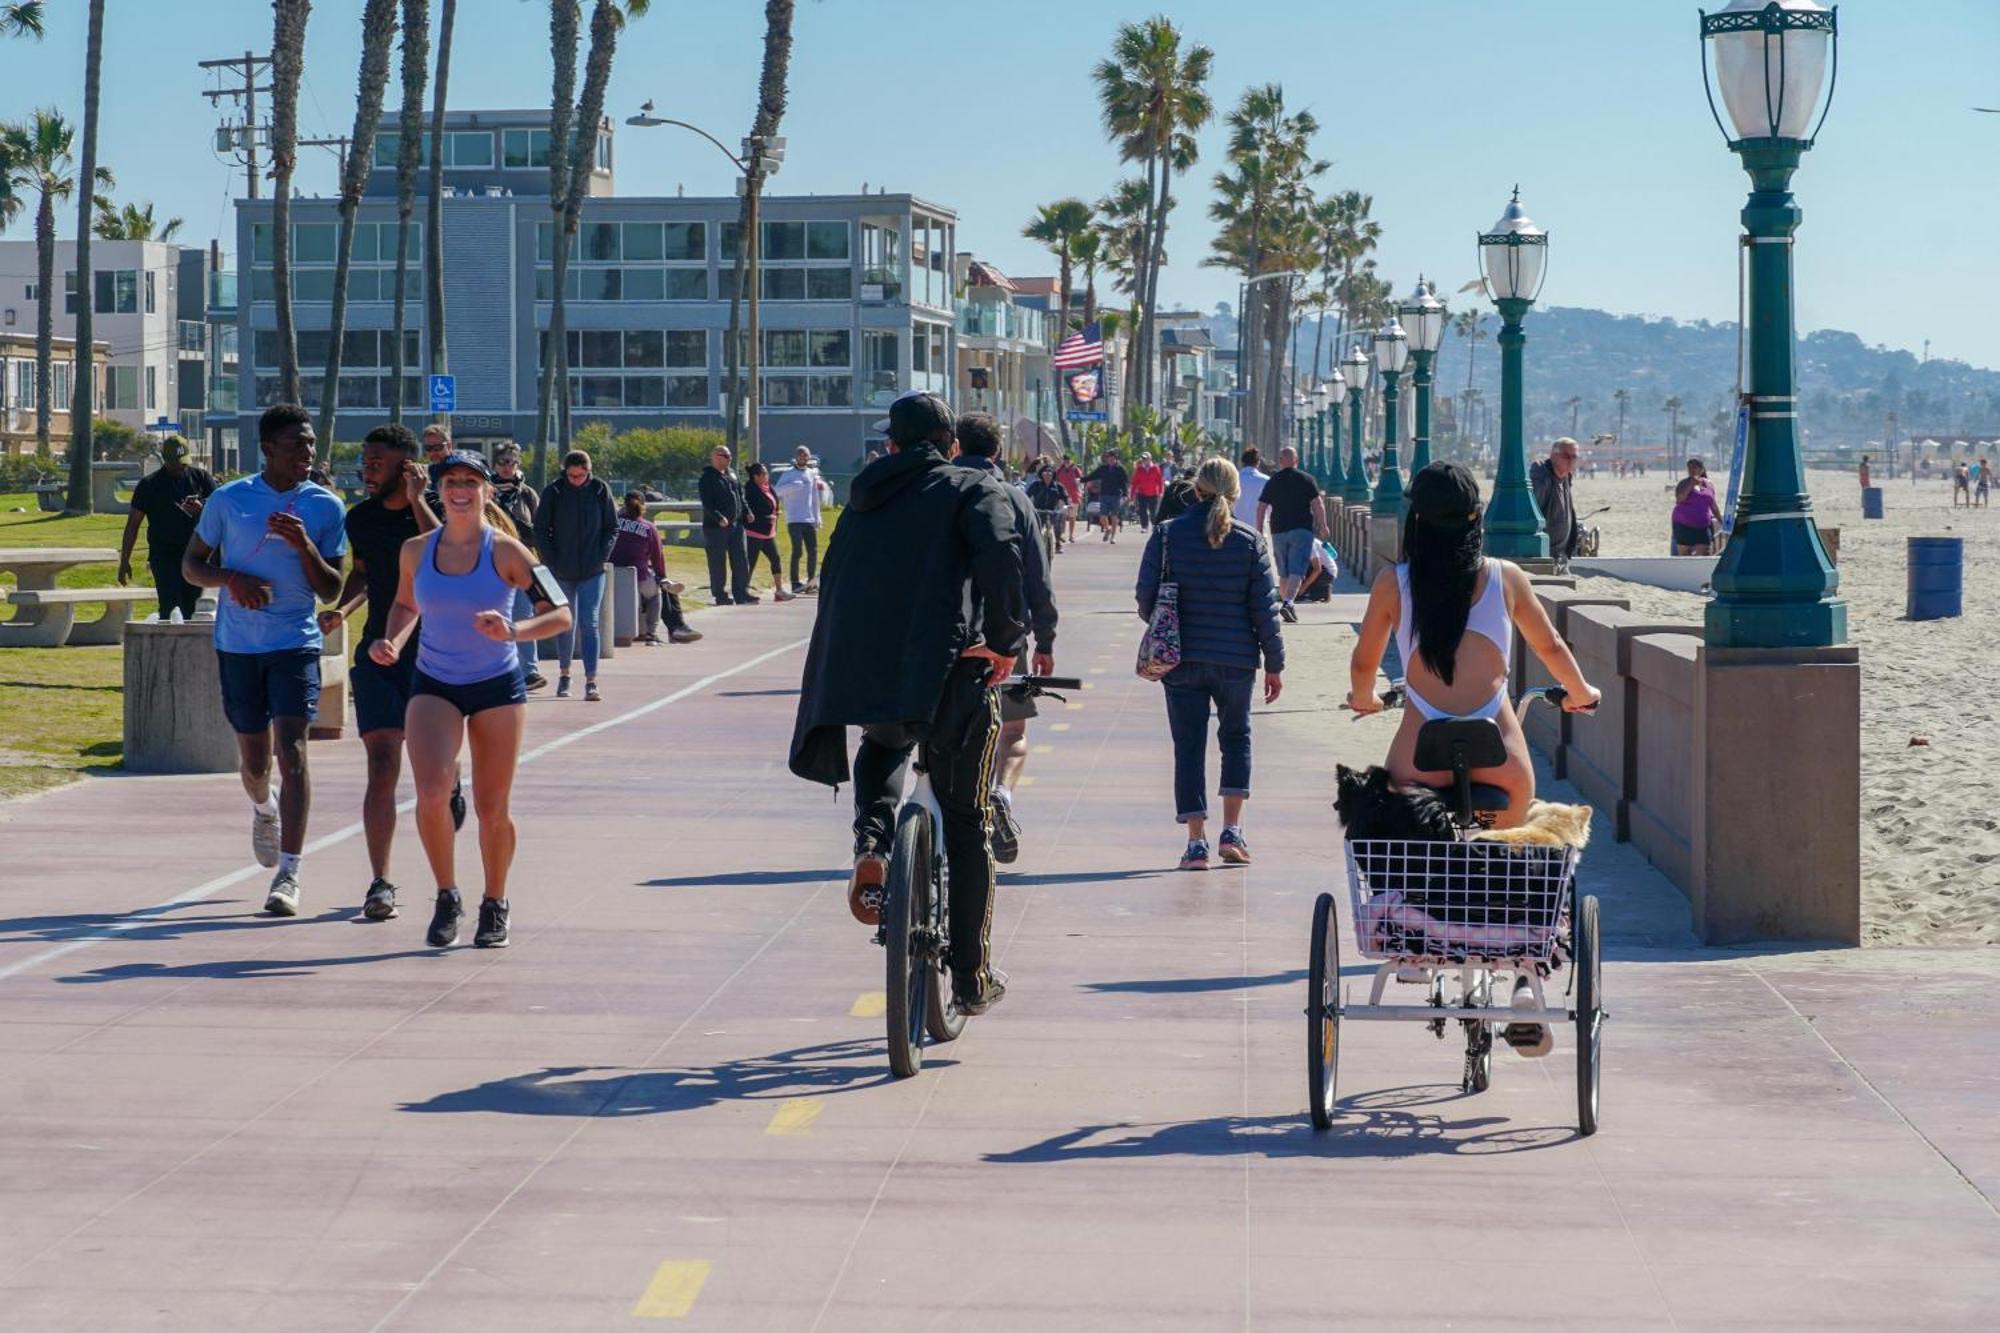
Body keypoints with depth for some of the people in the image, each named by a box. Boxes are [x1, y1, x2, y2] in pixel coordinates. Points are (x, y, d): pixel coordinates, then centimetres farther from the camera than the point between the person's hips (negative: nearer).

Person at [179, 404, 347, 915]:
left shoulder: (325, 507, 1)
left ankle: (288, 876, -15)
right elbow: (191, 565, 8)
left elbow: (330, 591, 1)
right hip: (238, 645, 1)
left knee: (291, 750, -14)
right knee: (253, 758, 10)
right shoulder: (228, 499, 1)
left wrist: (304, 544, -16)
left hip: (296, 645, -1)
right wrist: (232, 579, -12)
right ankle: (264, 809, 47)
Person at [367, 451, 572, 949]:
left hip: (498, 686, -1)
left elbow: (560, 614, -12)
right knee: (431, 793, -18)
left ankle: (495, 904, 26)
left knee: (493, 808, 3)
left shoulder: (505, 551, -10)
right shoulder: (415, 550, -1)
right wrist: (393, 642, -1)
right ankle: (447, 898, 2)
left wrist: (513, 632, -29)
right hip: (434, 686, 2)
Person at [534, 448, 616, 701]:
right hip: (562, 572, 1)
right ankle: (564, 675, 28)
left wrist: (602, 556, -6)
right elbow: (541, 529, 2)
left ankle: (591, 682, -12)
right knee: (565, 624, 11)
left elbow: (612, 528, 6)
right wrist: (551, 562, -6)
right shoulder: (553, 492, -3)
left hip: (592, 572, -1)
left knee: (589, 624, -9)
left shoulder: (600, 490, -1)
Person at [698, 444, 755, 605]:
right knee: (717, 563, 0)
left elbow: (741, 494, 21)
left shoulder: (731, 475, 15)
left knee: (741, 561, 4)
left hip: (736, 525, 7)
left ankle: (741, 593, 8)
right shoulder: (707, 478, -8)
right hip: (715, 527, -7)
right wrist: (719, 518, -30)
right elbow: (707, 503, -17)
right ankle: (719, 596, 5)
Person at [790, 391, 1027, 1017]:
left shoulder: (865, 501, 20)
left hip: (864, 677, 4)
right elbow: (1000, 555, -15)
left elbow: (834, 595, 22)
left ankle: (871, 845, 8)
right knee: (967, 823, 11)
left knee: (882, 747, 37)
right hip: (949, 671, -3)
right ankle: (972, 980, 14)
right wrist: (1005, 640, -7)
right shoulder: (974, 490, 6)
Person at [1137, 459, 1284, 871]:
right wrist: (1274, 663, 6)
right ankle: (1232, 830, 11)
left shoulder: (1167, 536, -4)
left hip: (1181, 659, -1)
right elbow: (1265, 608, -2)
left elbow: (1146, 599, -3)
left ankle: (1197, 841, 0)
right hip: (1236, 658, 1)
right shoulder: (1250, 541, -3)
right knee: (1236, 737, 19)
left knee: (1189, 746, 5)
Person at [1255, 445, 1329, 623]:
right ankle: (1288, 603, -28)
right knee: (1297, 570, -10)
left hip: (1278, 530, 3)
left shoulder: (1273, 481, 6)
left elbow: (1261, 508, 6)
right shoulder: (1307, 480, 0)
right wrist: (1323, 526, 2)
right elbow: (1318, 504, -6)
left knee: (1284, 572, 16)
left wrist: (1259, 531, 12)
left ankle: (1285, 600, 22)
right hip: (1302, 528, -3)